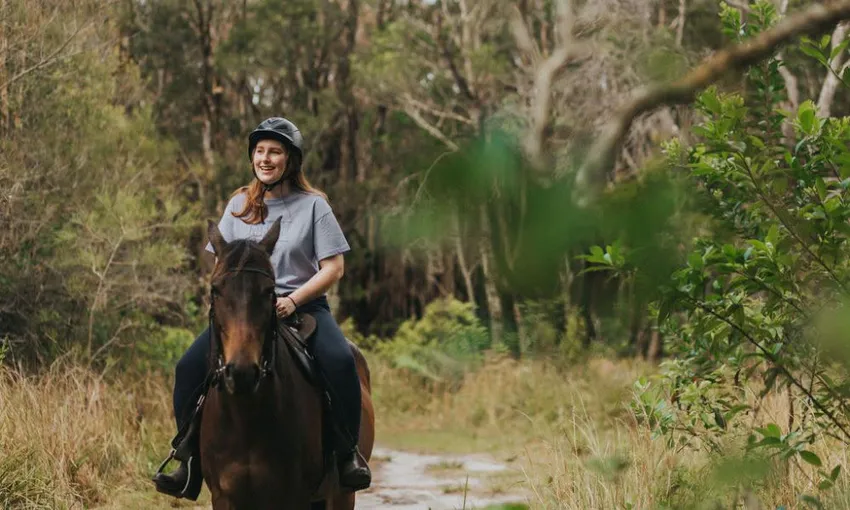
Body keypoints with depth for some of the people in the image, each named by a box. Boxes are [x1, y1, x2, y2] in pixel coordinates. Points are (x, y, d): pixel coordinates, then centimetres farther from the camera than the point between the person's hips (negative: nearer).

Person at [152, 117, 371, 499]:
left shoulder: (313, 205, 1)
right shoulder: (239, 205, 11)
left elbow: (333, 268, -3)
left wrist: (293, 300, -16)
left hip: (303, 305, -3)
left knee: (340, 361, -32)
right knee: (189, 367, -18)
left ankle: (348, 453, -15)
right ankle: (190, 464, -7)